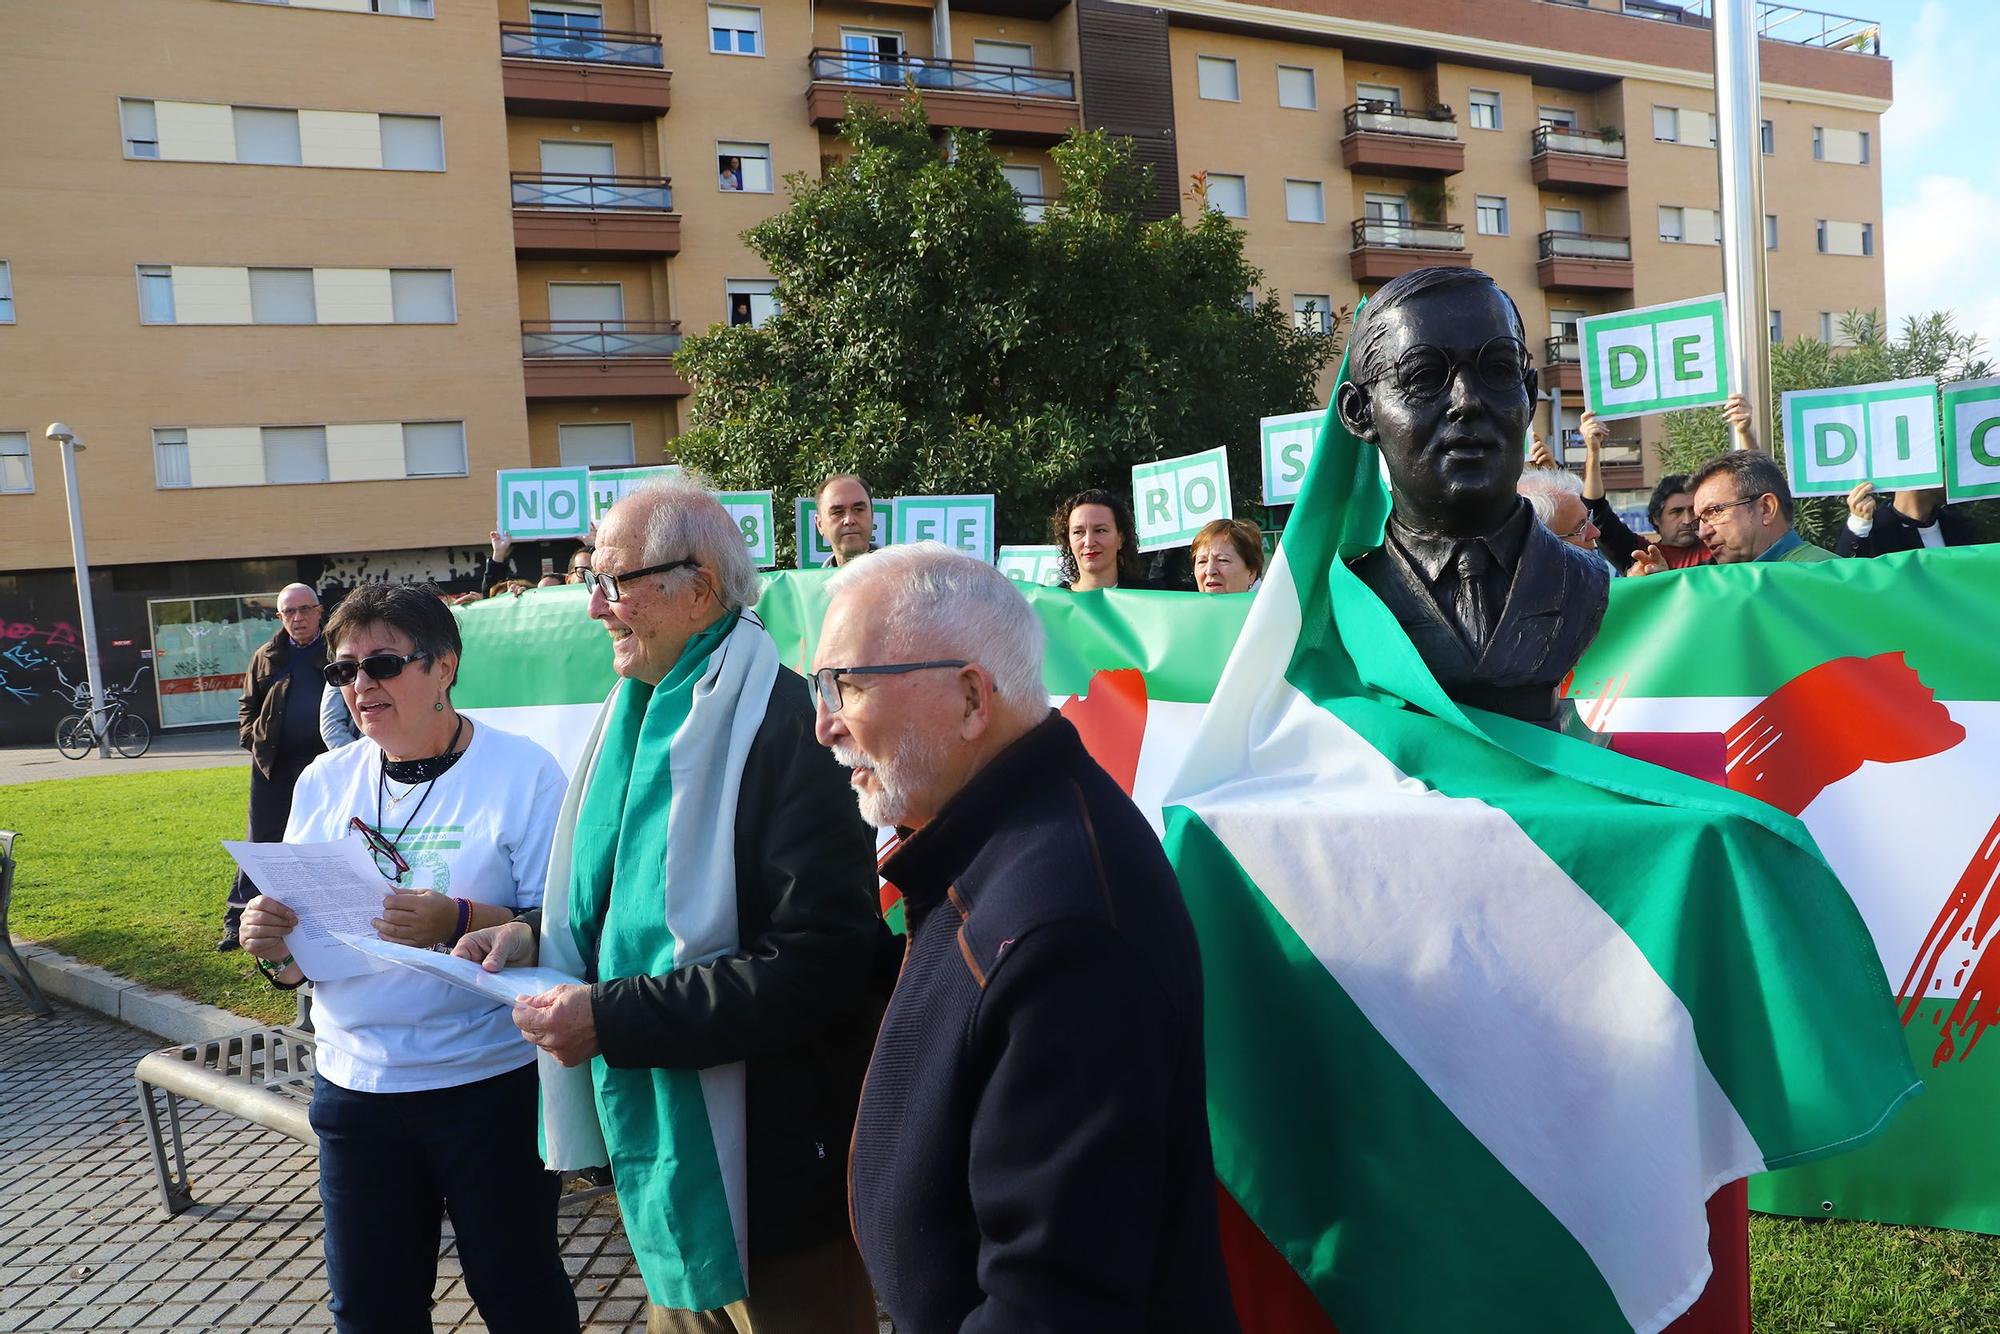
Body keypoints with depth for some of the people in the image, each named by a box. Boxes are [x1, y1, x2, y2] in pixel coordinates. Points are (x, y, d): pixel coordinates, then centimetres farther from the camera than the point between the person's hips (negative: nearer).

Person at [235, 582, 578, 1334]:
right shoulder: (325, 783, 4)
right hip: (355, 1085, 4)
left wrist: (458, 922, -29)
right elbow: (299, 962, 10)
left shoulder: (522, 773, -11)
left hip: (491, 1084, -4)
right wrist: (275, 949, -12)